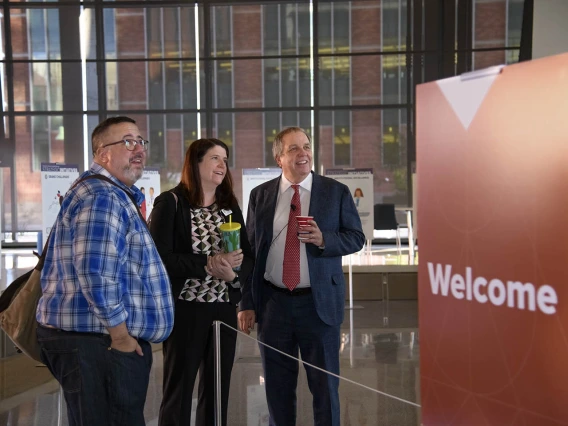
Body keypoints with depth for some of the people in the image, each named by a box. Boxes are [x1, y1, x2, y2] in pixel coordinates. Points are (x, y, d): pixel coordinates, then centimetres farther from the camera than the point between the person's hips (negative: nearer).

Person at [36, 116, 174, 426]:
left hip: (99, 340, 11)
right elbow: (95, 274, -28)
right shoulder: (102, 198, -16)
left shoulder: (113, 195, 18)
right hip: (97, 343, -11)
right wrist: (121, 336, -18)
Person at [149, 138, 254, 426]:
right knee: (179, 391, 4)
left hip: (224, 310, 5)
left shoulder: (230, 206, 10)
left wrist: (234, 272, -13)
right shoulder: (171, 202, -5)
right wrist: (208, 264, -20)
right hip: (184, 310, -5)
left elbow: (248, 258, 8)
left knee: (218, 389, 13)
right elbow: (160, 257, -15)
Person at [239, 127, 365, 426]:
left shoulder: (336, 192, 0)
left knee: (325, 385, 7)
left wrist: (324, 239, -19)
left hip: (319, 303, -1)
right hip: (273, 303, 2)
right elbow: (249, 251, 5)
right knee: (278, 388, 13)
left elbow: (356, 238, 1)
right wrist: (247, 304, 1)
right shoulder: (260, 195, 4)